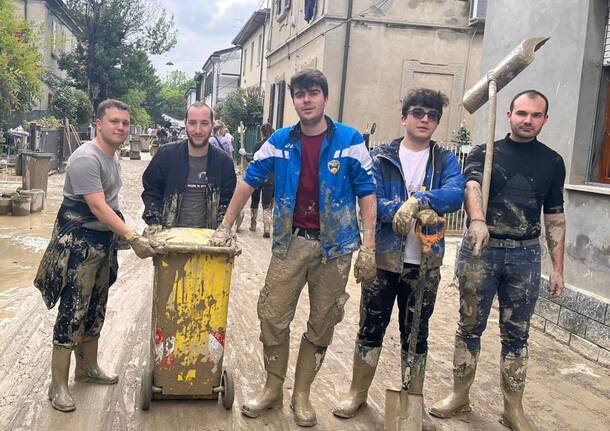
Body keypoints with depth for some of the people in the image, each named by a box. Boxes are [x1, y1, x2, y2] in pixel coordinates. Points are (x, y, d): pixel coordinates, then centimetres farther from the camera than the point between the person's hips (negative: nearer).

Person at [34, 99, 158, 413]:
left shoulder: (113, 155, 9)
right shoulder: (86, 158, -20)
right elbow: (97, 207, -27)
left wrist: (121, 234, 14)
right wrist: (133, 239, -31)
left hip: (104, 240, 9)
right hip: (79, 243, -9)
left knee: (95, 309, 17)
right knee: (73, 313, -4)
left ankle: (87, 367, 32)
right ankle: (58, 384, 6)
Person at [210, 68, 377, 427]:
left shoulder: (349, 140, -5)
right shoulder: (281, 141, 3)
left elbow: (367, 193, -4)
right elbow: (249, 181, 11)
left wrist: (368, 246, -10)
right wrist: (226, 226, 8)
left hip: (334, 246, -2)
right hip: (291, 241, 2)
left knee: (322, 324, 8)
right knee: (273, 317, 3)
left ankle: (302, 394, 25)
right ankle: (273, 390, 23)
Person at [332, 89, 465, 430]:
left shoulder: (446, 160, 3)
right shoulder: (381, 157, 1)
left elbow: (455, 195, -15)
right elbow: (370, 200, -11)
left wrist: (417, 200, -29)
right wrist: (407, 209, -24)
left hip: (425, 263, 1)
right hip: (383, 258, -1)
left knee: (416, 333, 12)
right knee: (371, 328, 9)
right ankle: (358, 394, 27)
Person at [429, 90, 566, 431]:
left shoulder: (553, 162, 8)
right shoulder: (484, 153, 0)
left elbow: (555, 217, 11)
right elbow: (472, 187, -20)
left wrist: (558, 267, 6)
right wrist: (477, 220, -41)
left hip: (525, 255, 2)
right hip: (482, 250, -1)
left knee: (516, 333, 8)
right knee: (470, 326, 8)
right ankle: (460, 396, 23)